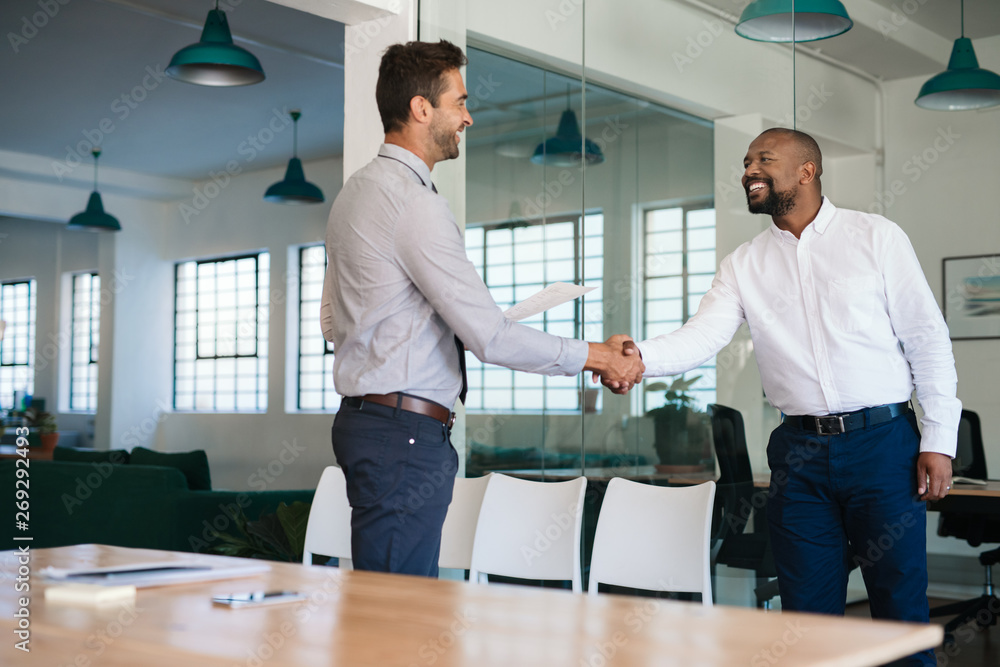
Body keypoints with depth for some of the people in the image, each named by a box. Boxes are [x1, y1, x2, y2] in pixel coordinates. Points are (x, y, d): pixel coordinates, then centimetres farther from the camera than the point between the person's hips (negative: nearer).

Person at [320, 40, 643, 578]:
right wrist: (598, 357, -8)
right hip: (406, 432, -10)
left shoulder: (357, 191, 16)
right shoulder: (413, 202, -16)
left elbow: (333, 322, 22)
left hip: (365, 415, 10)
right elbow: (490, 336, -19)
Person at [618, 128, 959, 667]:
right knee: (808, 613, 8)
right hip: (799, 453, 3)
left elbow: (928, 339, 0)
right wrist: (639, 356, -26)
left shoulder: (876, 237, 1)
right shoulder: (744, 265, 9)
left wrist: (939, 439, -4)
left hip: (882, 442, -2)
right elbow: (702, 336, -6)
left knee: (901, 609, 2)